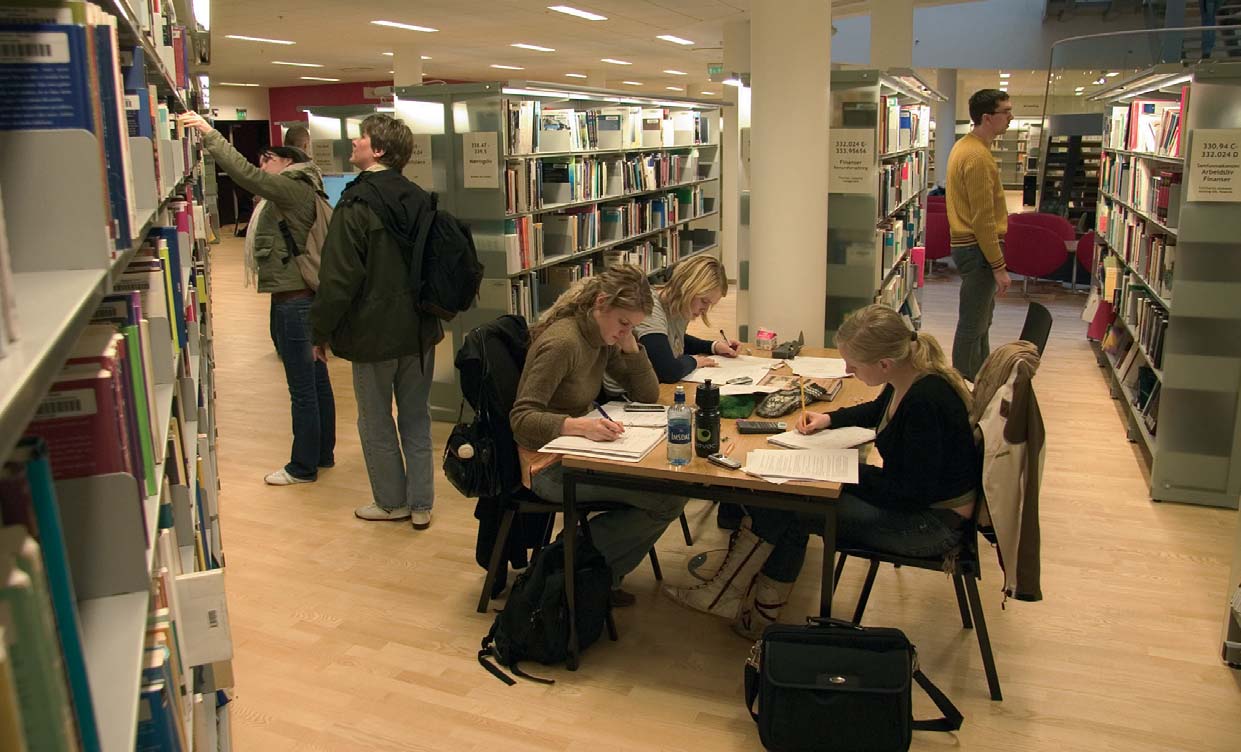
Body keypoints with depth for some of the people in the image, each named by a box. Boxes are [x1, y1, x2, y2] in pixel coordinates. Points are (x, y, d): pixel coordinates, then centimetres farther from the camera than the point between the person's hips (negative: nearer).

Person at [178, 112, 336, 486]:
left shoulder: (293, 189, -15)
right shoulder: (291, 193, 19)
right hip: (303, 297, 11)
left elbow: (246, 175, -24)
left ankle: (303, 467, 8)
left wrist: (210, 135, -22)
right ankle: (323, 454, 28)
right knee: (316, 381, 17)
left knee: (302, 389, -2)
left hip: (293, 301, -11)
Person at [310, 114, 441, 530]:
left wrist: (321, 331, -6)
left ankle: (391, 501, 22)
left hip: (374, 332, -6)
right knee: (416, 418, 13)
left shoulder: (356, 204, -16)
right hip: (420, 329, 6)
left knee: (376, 421, 10)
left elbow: (338, 278, -17)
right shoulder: (420, 200, 4)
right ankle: (421, 504, 19)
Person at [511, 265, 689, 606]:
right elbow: (521, 418, -24)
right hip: (548, 465, -9)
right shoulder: (563, 342, -21)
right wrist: (579, 425, -40)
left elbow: (648, 395, 8)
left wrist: (630, 344, -8)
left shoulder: (604, 338, 6)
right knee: (669, 499, -17)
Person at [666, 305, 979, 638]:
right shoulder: (906, 379, -2)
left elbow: (915, 492, -24)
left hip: (933, 521, -9)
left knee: (790, 508, -14)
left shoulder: (926, 400, -30)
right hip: (911, 493, 9)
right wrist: (830, 418, 6)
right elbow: (877, 410, 23)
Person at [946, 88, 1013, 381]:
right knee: (972, 326, -3)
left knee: (981, 321, 20)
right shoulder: (978, 157, -20)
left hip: (968, 244, 11)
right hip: (979, 249, -11)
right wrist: (999, 266, -20)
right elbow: (983, 219, -23)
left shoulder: (965, 146, 13)